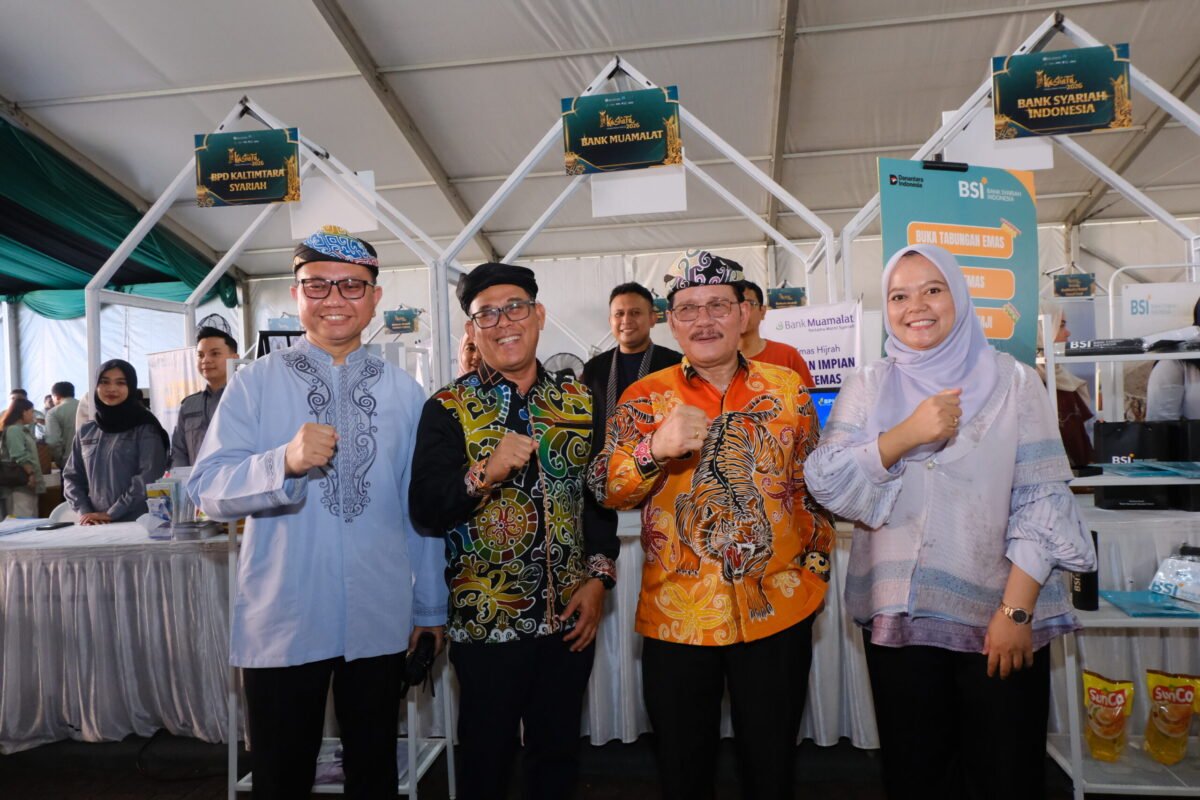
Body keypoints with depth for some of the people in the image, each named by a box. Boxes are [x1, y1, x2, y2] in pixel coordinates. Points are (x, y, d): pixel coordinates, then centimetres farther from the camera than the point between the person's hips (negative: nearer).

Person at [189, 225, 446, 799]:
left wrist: (430, 605, 10)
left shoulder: (403, 391, 3)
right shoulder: (255, 383, -2)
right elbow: (207, 491, -10)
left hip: (380, 620, 2)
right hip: (281, 621, -1)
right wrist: (285, 462, -29)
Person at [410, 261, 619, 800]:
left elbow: (602, 495, 8)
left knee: (559, 754, 17)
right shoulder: (448, 408, -4)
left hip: (570, 616, 3)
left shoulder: (579, 400, 5)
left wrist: (598, 578, -1)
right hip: (485, 620, -2)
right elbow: (424, 509, -13)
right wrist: (486, 473, -28)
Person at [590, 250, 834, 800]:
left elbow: (812, 484, 10)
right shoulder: (644, 397, -2)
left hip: (777, 610, 1)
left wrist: (817, 563, 4)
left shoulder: (787, 388, 2)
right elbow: (605, 491, -10)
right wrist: (655, 449, -27)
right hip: (675, 615, -1)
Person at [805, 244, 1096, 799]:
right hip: (898, 616, 2)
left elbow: (1041, 501, -5)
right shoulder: (867, 386, 4)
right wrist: (907, 435, -19)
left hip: (1000, 619, -1)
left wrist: (1016, 609, -11)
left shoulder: (1012, 382, -1)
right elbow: (824, 482, -6)